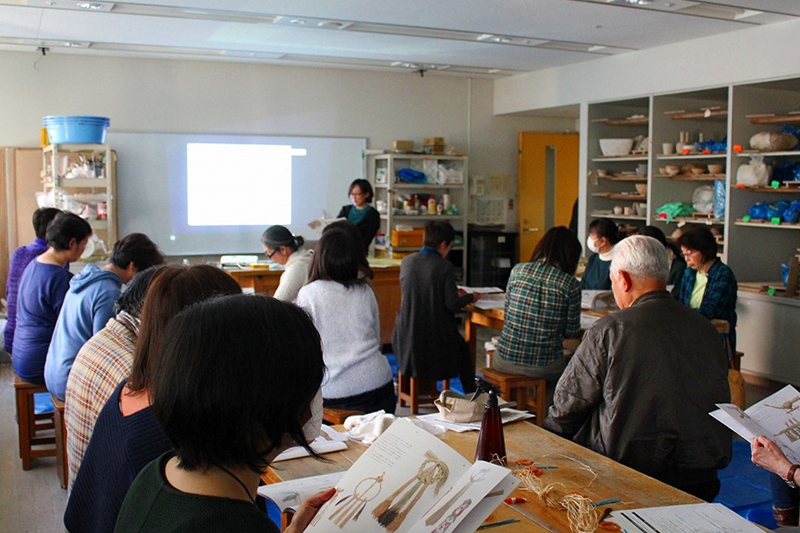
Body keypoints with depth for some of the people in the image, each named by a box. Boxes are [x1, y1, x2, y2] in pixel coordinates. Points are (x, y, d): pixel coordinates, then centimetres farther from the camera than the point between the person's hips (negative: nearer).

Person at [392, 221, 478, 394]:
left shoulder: (406, 261, -2)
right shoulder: (444, 266, -15)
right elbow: (452, 305, -17)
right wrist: (470, 297, 5)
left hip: (408, 337, 3)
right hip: (437, 337, -3)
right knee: (463, 348, 28)